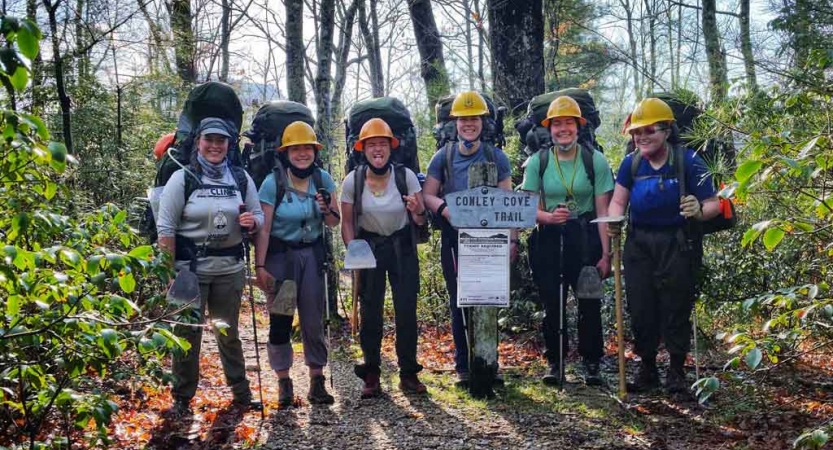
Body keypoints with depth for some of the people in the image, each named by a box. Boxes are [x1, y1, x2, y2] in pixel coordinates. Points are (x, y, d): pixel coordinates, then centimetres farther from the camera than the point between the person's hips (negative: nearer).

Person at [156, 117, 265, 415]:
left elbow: (258, 216, 13)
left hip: (229, 268, 3)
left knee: (229, 333, 14)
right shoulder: (182, 178, -4)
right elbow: (165, 228, -5)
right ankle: (182, 398, 15)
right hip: (190, 267, -3)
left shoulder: (241, 178, 6)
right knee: (188, 333, 3)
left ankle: (241, 392, 25)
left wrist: (252, 222, -12)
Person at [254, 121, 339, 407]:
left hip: (312, 254, 3)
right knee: (280, 320, 0)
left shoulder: (323, 179, -1)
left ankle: (317, 381, 14)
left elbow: (334, 223, 5)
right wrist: (259, 266, -12)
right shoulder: (273, 183, -12)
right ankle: (284, 382, 12)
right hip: (280, 255, -3)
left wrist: (326, 210, -17)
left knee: (314, 319, 4)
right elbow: (263, 228, -11)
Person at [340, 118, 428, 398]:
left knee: (406, 310, -1)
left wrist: (418, 212, -31)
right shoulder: (352, 181, -11)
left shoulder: (406, 175, -13)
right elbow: (347, 222, -1)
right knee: (370, 313, 3)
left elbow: (421, 220, -9)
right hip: (369, 247, 0)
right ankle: (371, 376, 14)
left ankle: (408, 374, 12)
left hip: (402, 247, 0)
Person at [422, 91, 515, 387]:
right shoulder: (443, 157, 5)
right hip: (454, 240, 0)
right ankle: (463, 365, 14)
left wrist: (513, 239, -4)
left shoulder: (496, 157, 5)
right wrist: (444, 209, -18)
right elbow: (428, 195, 3)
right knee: (459, 303, 4)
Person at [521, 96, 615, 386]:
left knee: (589, 303, 2)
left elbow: (603, 211, -3)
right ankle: (555, 361, 19)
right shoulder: (537, 162, -1)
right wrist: (549, 216, -22)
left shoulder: (595, 160, -4)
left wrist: (606, 254, -6)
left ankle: (591, 362, 16)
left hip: (586, 237, -1)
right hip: (549, 239, 1)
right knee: (552, 304, 6)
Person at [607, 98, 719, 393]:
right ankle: (647, 368, 25)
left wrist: (699, 211, -34)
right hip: (640, 243, 4)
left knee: (676, 308, 3)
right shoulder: (631, 163, -1)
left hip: (677, 244, -4)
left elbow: (714, 204, -12)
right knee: (640, 308, 8)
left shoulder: (687, 161, -13)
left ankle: (677, 370, 21)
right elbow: (618, 201, 1)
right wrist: (614, 222, -20)